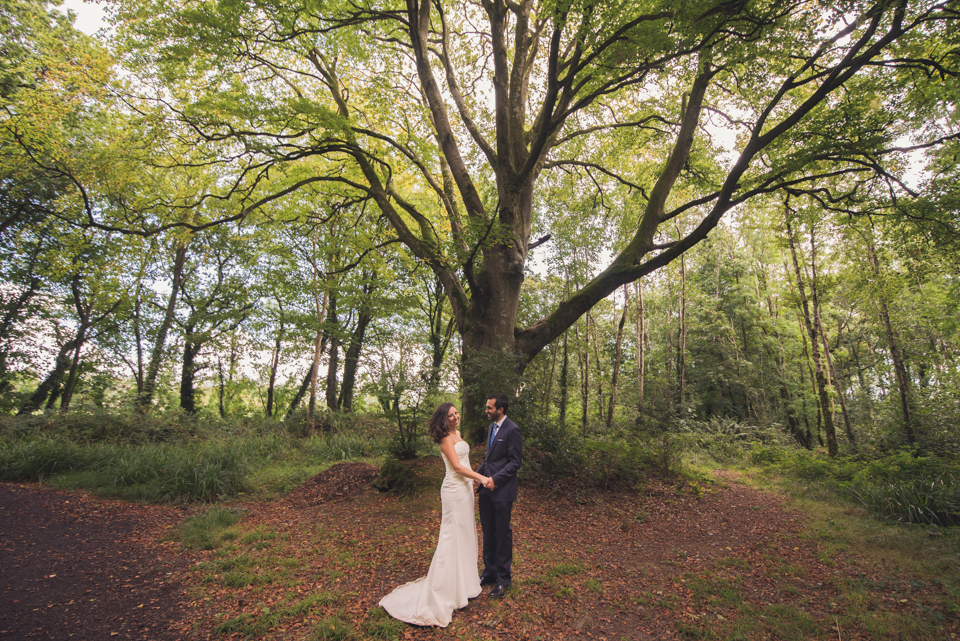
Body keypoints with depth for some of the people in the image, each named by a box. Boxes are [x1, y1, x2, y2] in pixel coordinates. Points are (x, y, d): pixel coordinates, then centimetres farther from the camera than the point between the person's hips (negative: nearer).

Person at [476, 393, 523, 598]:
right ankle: (489, 572, 31)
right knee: (488, 533, 16)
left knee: (503, 534, 6)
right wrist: (478, 472, 8)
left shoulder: (512, 430, -15)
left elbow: (516, 462, -16)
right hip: (487, 489, 8)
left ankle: (503, 579, 21)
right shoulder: (491, 427, 12)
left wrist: (496, 479, -20)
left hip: (502, 490, -8)